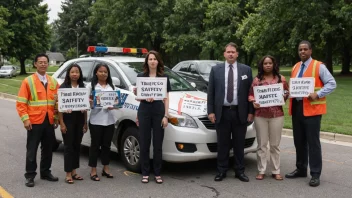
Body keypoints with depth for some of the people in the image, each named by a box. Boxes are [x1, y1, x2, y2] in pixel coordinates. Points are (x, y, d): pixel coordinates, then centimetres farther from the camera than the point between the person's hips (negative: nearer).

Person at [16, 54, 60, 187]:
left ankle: (45, 172, 26)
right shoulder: (28, 81, -3)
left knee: (48, 149, 12)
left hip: (49, 121, 4)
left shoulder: (53, 82, 10)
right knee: (32, 150, 2)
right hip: (35, 122, -4)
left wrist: (56, 117, 9)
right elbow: (20, 103, -7)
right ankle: (30, 176, 12)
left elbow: (57, 101, 14)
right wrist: (25, 119, -14)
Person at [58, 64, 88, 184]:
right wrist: (61, 123, -13)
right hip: (68, 119, -4)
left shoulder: (83, 87, 10)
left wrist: (85, 122, 8)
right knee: (69, 146, -1)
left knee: (77, 145, 9)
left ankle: (74, 172, 19)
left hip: (80, 119, 5)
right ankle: (68, 174, 4)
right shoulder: (63, 87, -3)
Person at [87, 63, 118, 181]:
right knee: (95, 145, 2)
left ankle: (106, 168, 22)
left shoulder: (112, 86, 13)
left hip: (109, 120, 4)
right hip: (96, 120, -3)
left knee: (106, 145, 11)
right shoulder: (91, 86, 2)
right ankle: (93, 171, 8)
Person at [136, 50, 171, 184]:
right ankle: (145, 173, 14)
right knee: (144, 144, 5)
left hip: (159, 111, 0)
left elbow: (166, 98, 5)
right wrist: (145, 98, -16)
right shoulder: (140, 76, 5)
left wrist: (166, 115, -2)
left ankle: (157, 173, 15)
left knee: (158, 144, 5)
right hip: (144, 111, 0)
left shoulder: (164, 77, 5)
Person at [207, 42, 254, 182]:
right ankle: (221, 171, 17)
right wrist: (210, 111, -3)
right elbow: (210, 92, 4)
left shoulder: (246, 70, 4)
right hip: (222, 112, 0)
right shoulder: (215, 69, 4)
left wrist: (251, 112, -1)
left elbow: (250, 92, 4)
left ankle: (239, 171, 19)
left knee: (239, 144, 8)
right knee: (222, 144, 7)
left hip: (240, 112, 0)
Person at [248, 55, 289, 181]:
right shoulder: (257, 79, 4)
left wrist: (283, 97, -11)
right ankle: (261, 171, 11)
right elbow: (250, 95, 5)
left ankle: (276, 171, 14)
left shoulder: (281, 78, 7)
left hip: (277, 115, 0)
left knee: (275, 144, 6)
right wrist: (254, 102, -15)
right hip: (260, 115, 0)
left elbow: (286, 92, 10)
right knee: (262, 144, 4)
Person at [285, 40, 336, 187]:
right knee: (299, 141, 13)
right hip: (296, 107, 7)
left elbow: (332, 83, -9)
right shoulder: (295, 67, 15)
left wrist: (317, 94, -20)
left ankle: (315, 174, 4)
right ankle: (301, 169, 26)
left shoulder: (319, 66, -5)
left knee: (313, 142, -3)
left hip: (312, 108, -6)